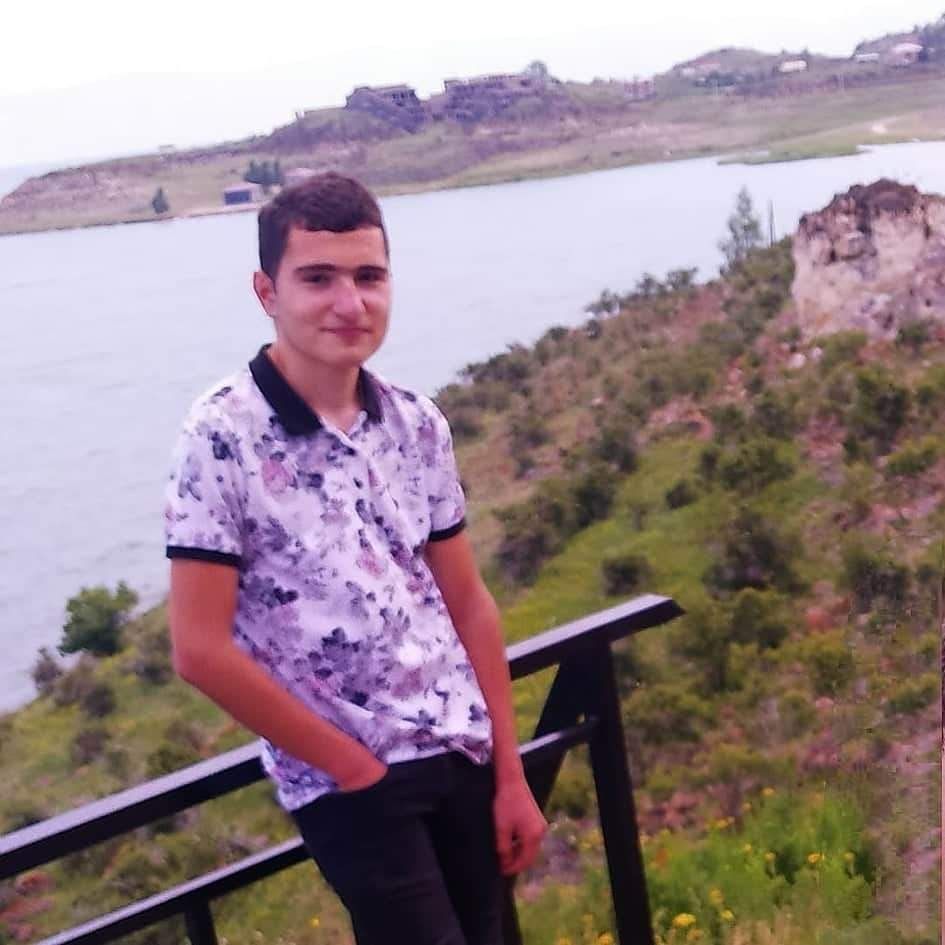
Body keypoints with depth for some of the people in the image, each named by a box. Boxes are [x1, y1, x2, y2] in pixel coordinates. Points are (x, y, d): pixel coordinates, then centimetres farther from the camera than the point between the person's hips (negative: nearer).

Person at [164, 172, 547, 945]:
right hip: (345, 781, -5)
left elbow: (468, 603, 7)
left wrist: (510, 774, 5)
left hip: (462, 752, 5)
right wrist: (356, 768, -9)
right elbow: (201, 650, -14)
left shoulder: (417, 423, 1)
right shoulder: (222, 436, -14)